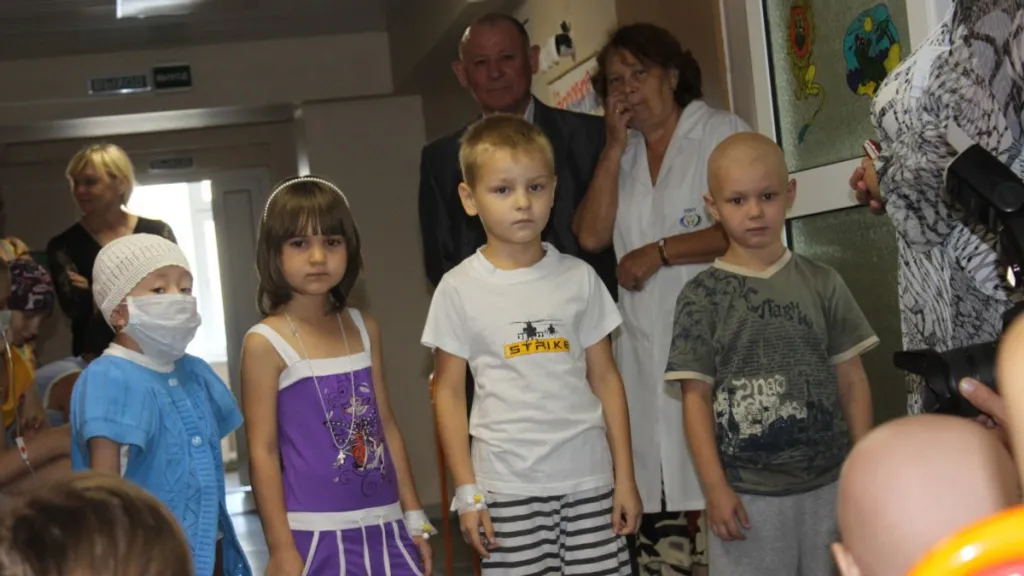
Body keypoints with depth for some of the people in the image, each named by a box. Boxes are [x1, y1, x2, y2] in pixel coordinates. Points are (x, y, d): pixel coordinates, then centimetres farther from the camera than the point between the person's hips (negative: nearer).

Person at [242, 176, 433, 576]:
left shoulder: (364, 329, 8)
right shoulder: (266, 343, -7)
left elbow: (387, 428, 12)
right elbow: (263, 451, -8)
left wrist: (415, 517, 11)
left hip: (384, 526, 5)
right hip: (316, 533, -5)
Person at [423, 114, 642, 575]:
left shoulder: (579, 278, 4)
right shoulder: (460, 289, -2)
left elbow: (605, 378, 8)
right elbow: (449, 393, 1)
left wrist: (624, 477, 6)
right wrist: (467, 492, -2)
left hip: (588, 477, 2)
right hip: (508, 488, -2)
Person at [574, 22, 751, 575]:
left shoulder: (722, 133, 1)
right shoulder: (619, 154, 17)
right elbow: (591, 234, 2)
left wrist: (659, 252, -7)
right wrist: (615, 146, 0)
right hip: (644, 353, 5)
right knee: (657, 499, 2)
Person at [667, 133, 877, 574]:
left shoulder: (821, 283, 5)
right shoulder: (702, 297, -2)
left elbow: (851, 380, 7)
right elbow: (696, 395, -4)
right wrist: (715, 487, -9)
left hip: (830, 484, 2)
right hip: (746, 495, -2)